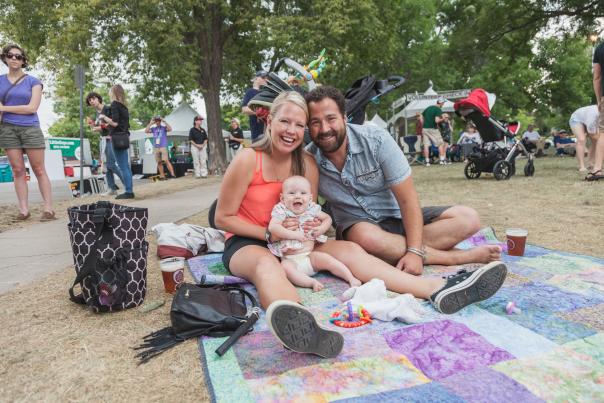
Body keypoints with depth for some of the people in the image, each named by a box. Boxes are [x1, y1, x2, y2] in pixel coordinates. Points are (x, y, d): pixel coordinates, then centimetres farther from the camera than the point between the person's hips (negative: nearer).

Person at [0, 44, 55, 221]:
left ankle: (48, 208, -3)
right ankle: (23, 210, 2)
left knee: (39, 170, -3)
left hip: (30, 128, -3)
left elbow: (32, 108, -7)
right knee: (17, 170, 1)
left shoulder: (33, 82, 4)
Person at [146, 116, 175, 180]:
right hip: (156, 147, 4)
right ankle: (162, 176, 8)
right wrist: (150, 123, -1)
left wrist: (164, 121, -13)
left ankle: (172, 174, -16)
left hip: (163, 147, -4)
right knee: (159, 162, 4)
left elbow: (170, 129, -14)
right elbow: (146, 131, 2)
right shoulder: (153, 128, 14)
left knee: (166, 161, -15)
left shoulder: (164, 127, 4)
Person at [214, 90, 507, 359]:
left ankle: (437, 289, -33)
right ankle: (298, 327, -77)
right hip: (246, 242, -5)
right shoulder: (248, 160, -14)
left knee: (348, 250, -18)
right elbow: (222, 218, -9)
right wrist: (270, 233, -19)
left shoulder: (307, 164, 0)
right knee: (266, 264, -41)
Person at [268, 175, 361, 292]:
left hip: (309, 256, 3)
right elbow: (272, 227, -22)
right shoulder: (281, 211, -7)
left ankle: (351, 279, -4)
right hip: (290, 259, -3)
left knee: (327, 259, -14)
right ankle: (311, 282, -35)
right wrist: (293, 234, -26)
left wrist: (322, 228, -3)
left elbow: (327, 218, 18)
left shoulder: (312, 209, 4)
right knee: (286, 267, -33)